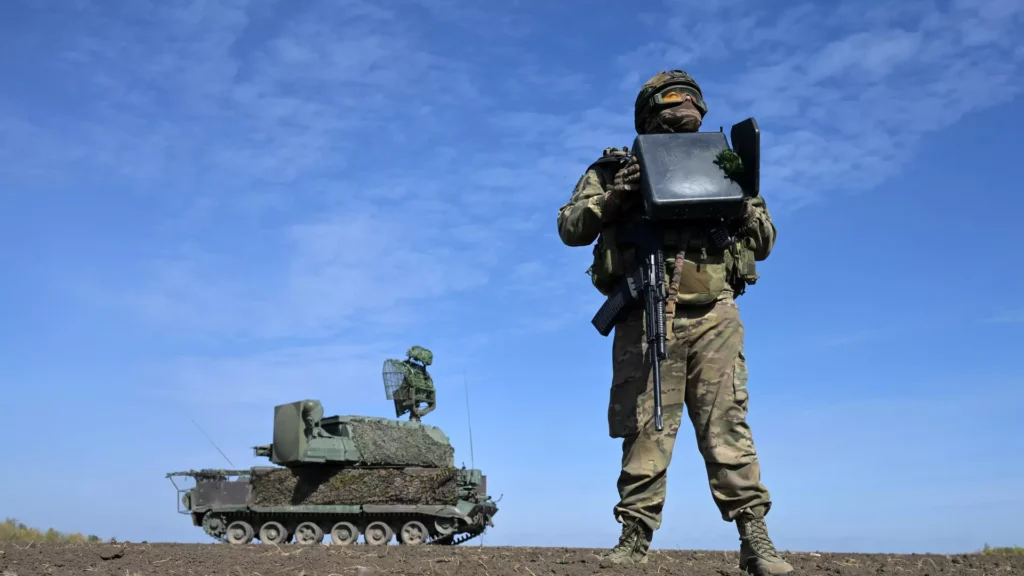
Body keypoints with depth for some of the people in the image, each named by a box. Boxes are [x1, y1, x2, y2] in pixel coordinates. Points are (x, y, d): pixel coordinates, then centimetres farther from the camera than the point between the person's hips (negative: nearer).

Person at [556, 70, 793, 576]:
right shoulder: (615, 168, 15)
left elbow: (765, 243, 20)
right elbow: (570, 229, 7)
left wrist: (744, 203, -2)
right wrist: (613, 197, -11)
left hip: (713, 313, 2)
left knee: (727, 425, -3)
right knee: (646, 427, -2)